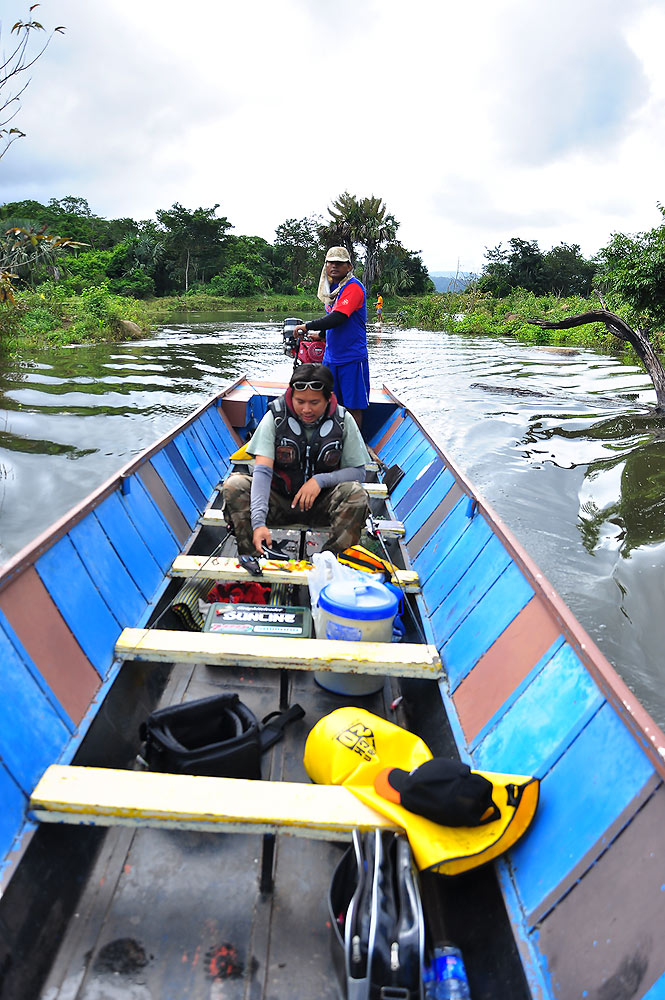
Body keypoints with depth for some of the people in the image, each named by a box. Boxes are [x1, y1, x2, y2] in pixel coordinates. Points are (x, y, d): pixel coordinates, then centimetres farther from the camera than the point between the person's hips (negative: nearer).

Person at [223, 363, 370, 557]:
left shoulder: (343, 421, -7)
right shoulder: (275, 417, -10)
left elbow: (359, 472, -4)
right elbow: (263, 471, -19)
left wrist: (320, 480, -23)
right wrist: (258, 522, -33)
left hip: (321, 506, 0)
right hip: (279, 502, 0)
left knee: (355, 492, -30)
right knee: (235, 484, -24)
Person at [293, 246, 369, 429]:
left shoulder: (353, 287, -13)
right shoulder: (331, 288, 13)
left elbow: (338, 318, -25)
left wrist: (308, 326, -18)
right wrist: (320, 334, 22)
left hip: (352, 358, -8)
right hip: (330, 357, 8)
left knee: (353, 407, -3)